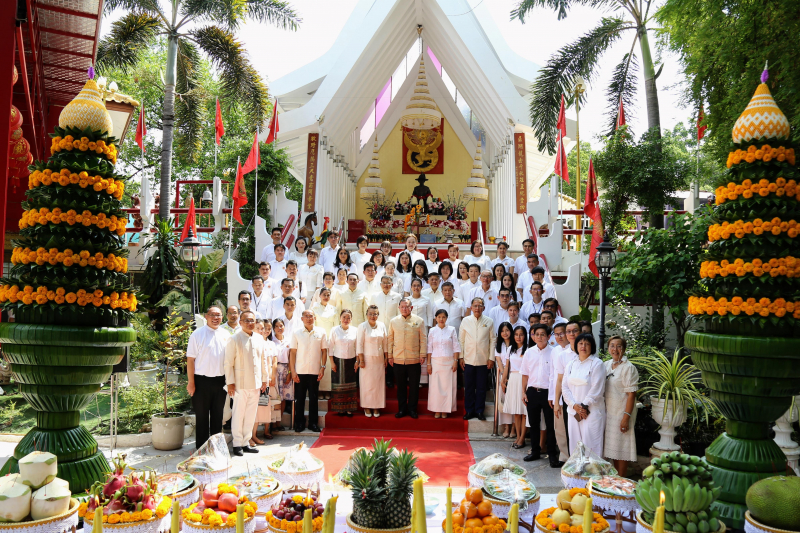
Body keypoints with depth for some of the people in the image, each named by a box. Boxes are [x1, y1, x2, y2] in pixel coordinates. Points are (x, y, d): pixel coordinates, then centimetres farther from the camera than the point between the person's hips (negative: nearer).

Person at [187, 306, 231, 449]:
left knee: (218, 415, 12)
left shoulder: (226, 335, 7)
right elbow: (190, 359, -6)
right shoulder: (197, 334, -5)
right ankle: (201, 447, 17)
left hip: (220, 381, 4)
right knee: (202, 416, 6)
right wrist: (191, 382, -9)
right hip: (202, 380, -4)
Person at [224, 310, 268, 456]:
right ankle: (237, 444, 13)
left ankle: (246, 443, 20)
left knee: (251, 415, 10)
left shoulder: (259, 339, 9)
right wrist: (230, 382, -10)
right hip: (240, 384, -5)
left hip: (255, 384, 5)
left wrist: (265, 379, 13)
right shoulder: (235, 339, -7)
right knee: (238, 414, 2)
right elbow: (228, 363, -7)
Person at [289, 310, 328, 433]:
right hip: (300, 371, 0)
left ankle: (313, 423, 18)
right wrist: (293, 371, -4)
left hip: (315, 371, 1)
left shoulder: (321, 332, 4)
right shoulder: (296, 333, 2)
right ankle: (299, 423, 17)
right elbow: (292, 352, 1)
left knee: (313, 397, 7)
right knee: (299, 398, 6)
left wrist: (323, 367, -1)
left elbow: (324, 351, 6)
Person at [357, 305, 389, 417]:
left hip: (379, 359, 3)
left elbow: (385, 343, 9)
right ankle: (367, 407, 12)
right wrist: (361, 360, -10)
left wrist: (386, 357, 7)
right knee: (367, 383, 1)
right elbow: (359, 344, -7)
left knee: (378, 383, 5)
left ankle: (376, 407, 15)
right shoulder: (362, 327, -6)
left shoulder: (382, 326, 4)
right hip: (367, 358, -3)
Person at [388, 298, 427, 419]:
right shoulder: (393, 321, 6)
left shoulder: (419, 321, 1)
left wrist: (422, 355, -3)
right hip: (398, 359, 1)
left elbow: (423, 339, 2)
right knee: (401, 386, 9)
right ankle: (402, 409, 20)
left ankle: (412, 409, 19)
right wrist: (390, 356, 5)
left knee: (414, 386, 6)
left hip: (414, 359, -1)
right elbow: (390, 339, 8)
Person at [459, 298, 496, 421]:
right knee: (469, 386, 6)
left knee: (481, 387, 6)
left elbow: (493, 340, 3)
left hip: (484, 360, -1)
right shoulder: (465, 321, 3)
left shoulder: (489, 321, 1)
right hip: (469, 359, 1)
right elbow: (461, 340, 6)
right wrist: (461, 357, 2)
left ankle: (479, 411, 17)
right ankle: (469, 410, 17)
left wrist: (491, 358, -1)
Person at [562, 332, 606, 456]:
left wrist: (584, 406, -10)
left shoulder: (597, 364, -3)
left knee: (591, 444, -6)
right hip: (573, 411, 5)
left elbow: (597, 389, -9)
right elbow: (565, 387, 7)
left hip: (592, 411, -5)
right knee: (574, 444, 6)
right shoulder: (571, 364, 13)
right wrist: (575, 405, -6)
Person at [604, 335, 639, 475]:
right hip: (608, 411, 7)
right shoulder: (606, 365, 8)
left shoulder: (628, 368, -11)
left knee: (621, 448, 1)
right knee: (612, 447, 15)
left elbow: (631, 394, -15)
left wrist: (626, 417, -20)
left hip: (621, 412, -7)